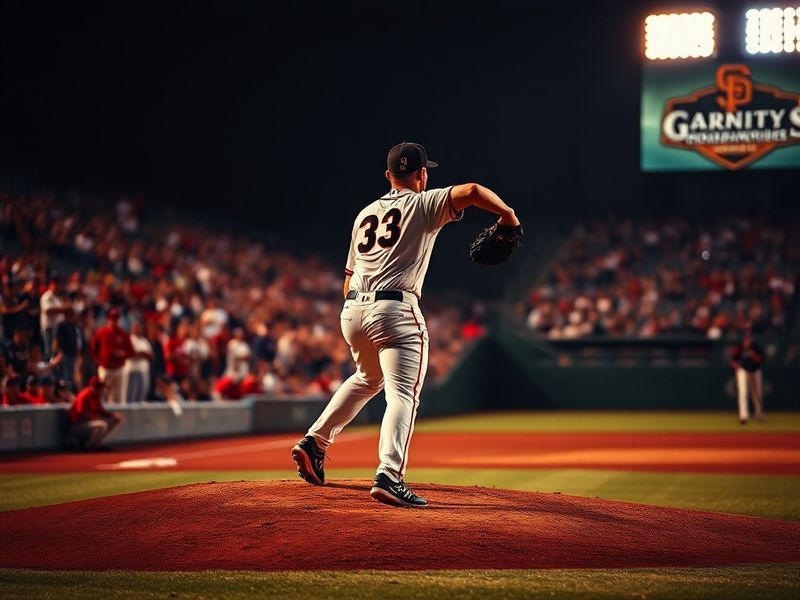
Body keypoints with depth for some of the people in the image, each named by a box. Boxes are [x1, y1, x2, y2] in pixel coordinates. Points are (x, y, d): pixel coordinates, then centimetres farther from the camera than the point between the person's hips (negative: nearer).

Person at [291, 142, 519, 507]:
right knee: (403, 393, -11)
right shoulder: (424, 204, 4)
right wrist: (507, 214, 0)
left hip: (352, 311, 7)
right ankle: (389, 476, -28)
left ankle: (314, 442, 26)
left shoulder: (365, 214, 22)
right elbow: (471, 191, -14)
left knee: (368, 378, 30)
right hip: (395, 311, -7)